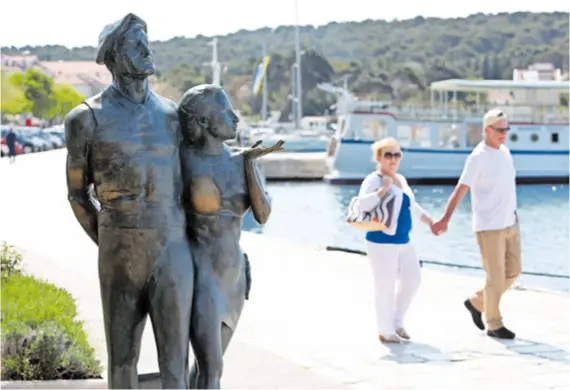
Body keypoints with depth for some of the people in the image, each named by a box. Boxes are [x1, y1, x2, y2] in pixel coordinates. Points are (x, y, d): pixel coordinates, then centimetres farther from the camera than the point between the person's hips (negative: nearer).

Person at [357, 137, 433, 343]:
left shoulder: (400, 179, 15)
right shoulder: (374, 180, -11)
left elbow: (413, 206, 27)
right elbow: (363, 204, -28)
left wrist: (431, 222, 23)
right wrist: (384, 189, -26)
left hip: (403, 241, 9)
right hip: (382, 242, -9)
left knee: (412, 278, 13)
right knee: (385, 286, -3)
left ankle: (397, 322, 29)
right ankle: (385, 331, 9)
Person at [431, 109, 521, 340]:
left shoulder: (505, 152, 9)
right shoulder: (478, 157, -14)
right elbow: (460, 190, -15)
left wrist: (513, 215, 18)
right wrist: (445, 220, -17)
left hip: (510, 223, 8)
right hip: (489, 227, -8)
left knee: (513, 272, 11)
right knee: (496, 278, -2)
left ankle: (476, 302, 28)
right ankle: (494, 325, 12)